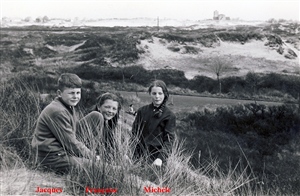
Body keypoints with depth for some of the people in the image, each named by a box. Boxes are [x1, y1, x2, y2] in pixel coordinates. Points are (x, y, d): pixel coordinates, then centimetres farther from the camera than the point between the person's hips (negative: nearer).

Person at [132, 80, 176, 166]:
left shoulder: (170, 116, -4)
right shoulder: (142, 111, 4)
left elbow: (169, 140, -10)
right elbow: (134, 132, 6)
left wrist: (161, 158, -24)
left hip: (156, 156, -2)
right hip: (140, 155, 2)